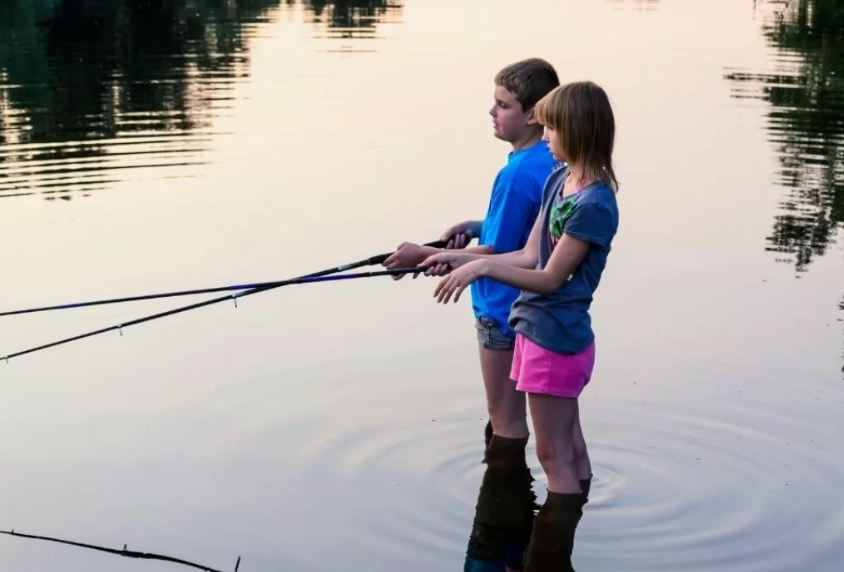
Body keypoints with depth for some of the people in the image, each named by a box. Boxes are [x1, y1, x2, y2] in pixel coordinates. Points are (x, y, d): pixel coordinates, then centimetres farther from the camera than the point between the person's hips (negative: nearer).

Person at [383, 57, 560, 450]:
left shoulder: (518, 173, -24)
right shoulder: (549, 161, 4)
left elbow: (496, 252, -21)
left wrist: (424, 255, -14)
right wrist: (476, 227, 4)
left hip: (503, 311, -10)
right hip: (521, 305, 10)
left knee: (505, 416, 2)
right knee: (506, 410, 21)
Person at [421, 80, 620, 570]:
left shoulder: (594, 204, -22)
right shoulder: (559, 180, 6)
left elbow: (549, 277, -20)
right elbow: (529, 257, 7)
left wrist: (481, 267, -21)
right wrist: (462, 258, 2)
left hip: (557, 340, -9)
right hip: (544, 330, 9)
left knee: (554, 454, 1)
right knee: (570, 448, 18)